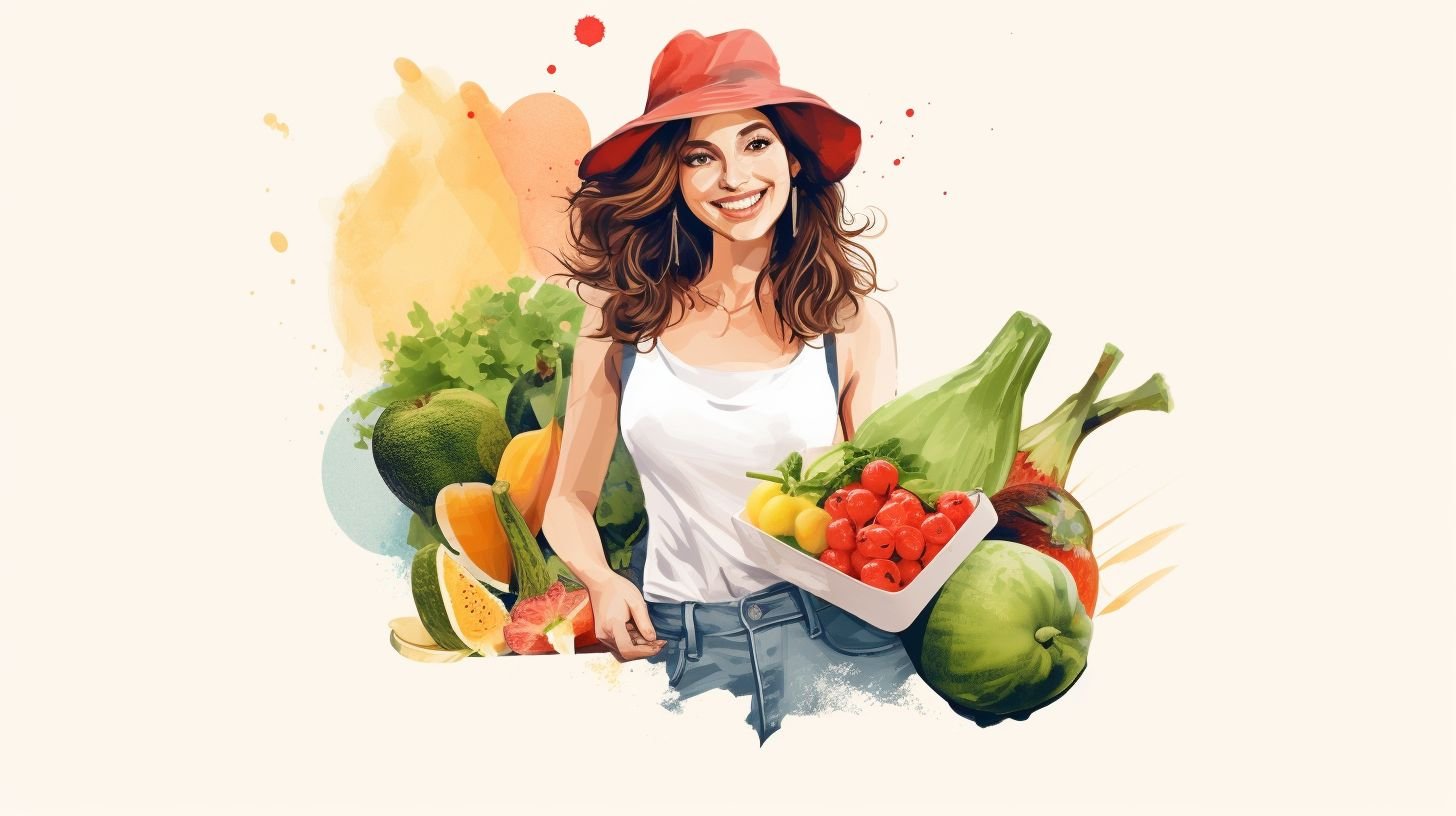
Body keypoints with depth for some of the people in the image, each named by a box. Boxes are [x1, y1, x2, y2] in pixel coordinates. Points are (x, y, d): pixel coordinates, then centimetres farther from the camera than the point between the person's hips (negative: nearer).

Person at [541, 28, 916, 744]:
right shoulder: (622, 316, 1)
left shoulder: (853, 319, 0)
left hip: (830, 636, 0)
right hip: (678, 646, 1)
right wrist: (602, 582, -11)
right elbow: (570, 500, 9)